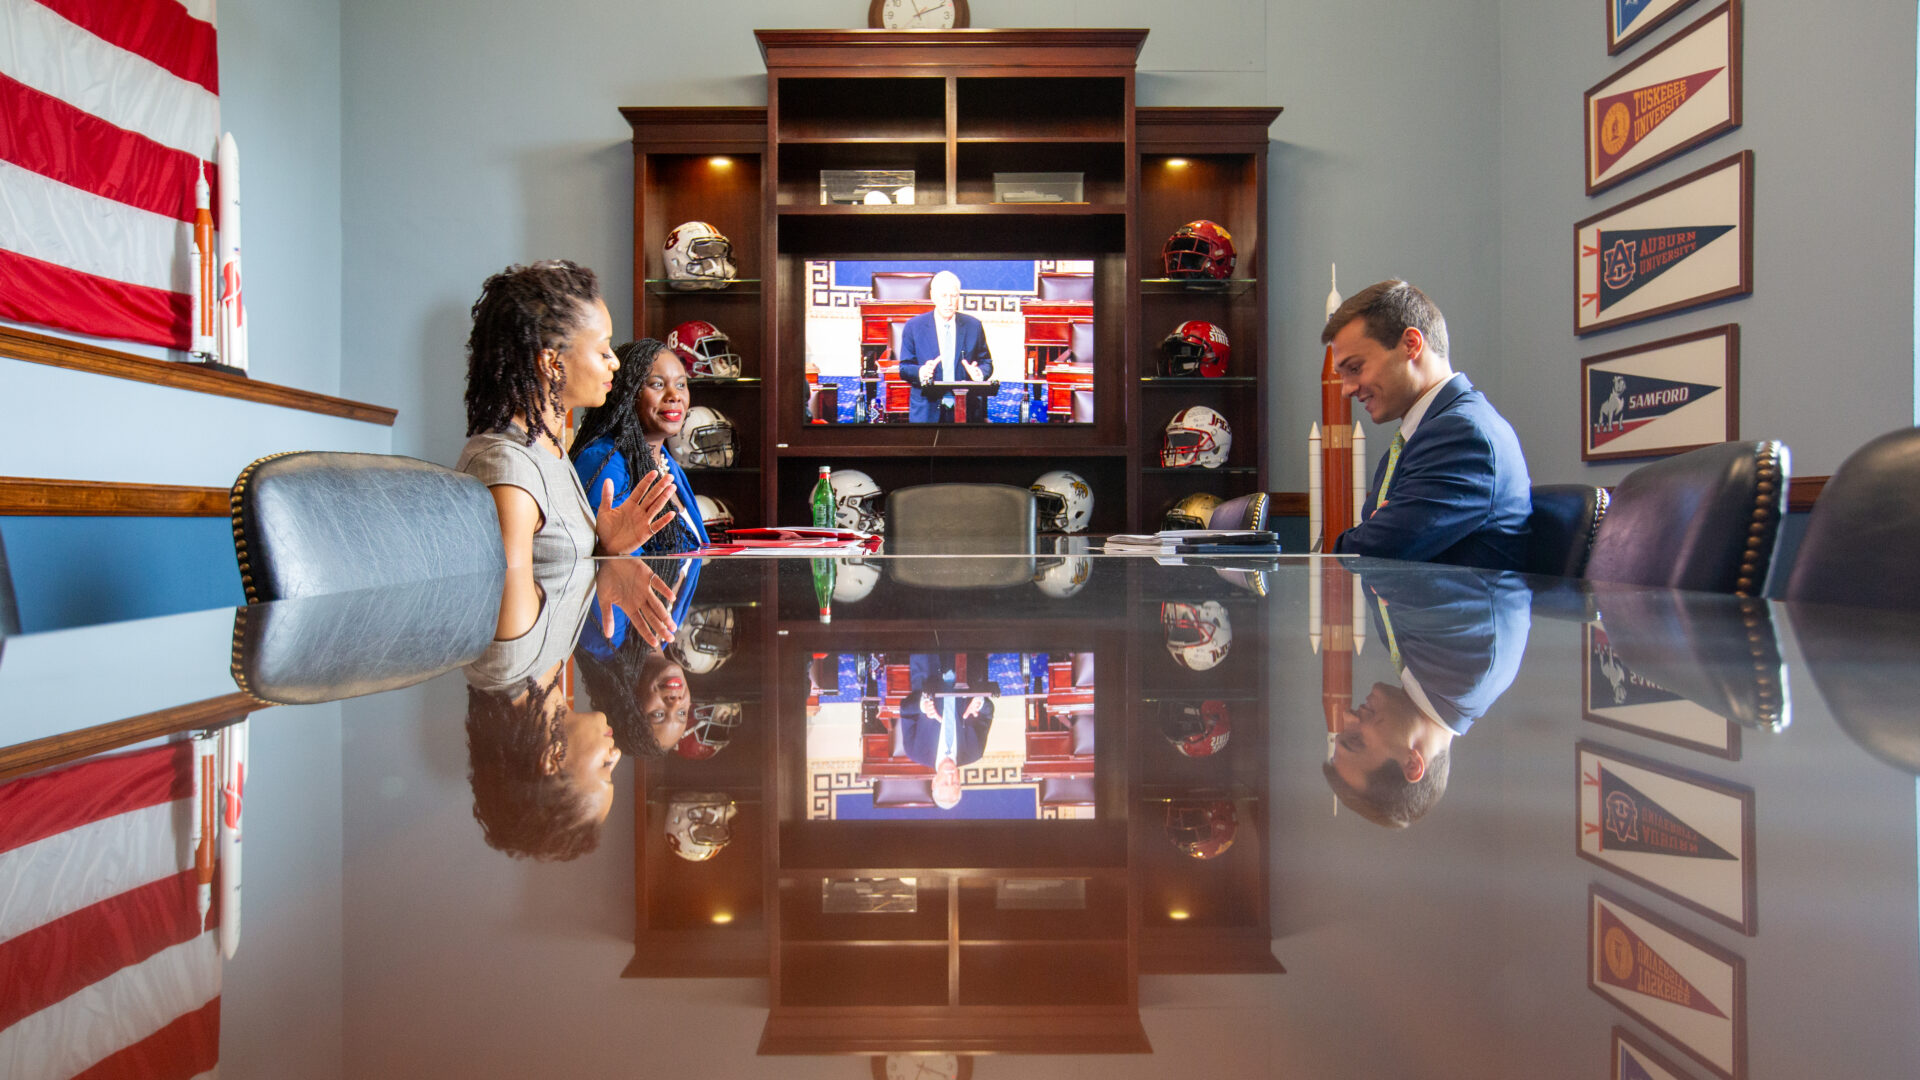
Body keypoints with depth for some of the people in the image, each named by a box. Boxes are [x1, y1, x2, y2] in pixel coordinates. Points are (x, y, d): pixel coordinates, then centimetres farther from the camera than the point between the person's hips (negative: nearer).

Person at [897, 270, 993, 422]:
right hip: (926, 410, -1)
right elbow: (904, 368, 2)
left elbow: (986, 362, 12)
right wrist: (920, 372, -21)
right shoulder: (913, 326, 3)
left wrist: (980, 372, -13)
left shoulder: (973, 326, 7)